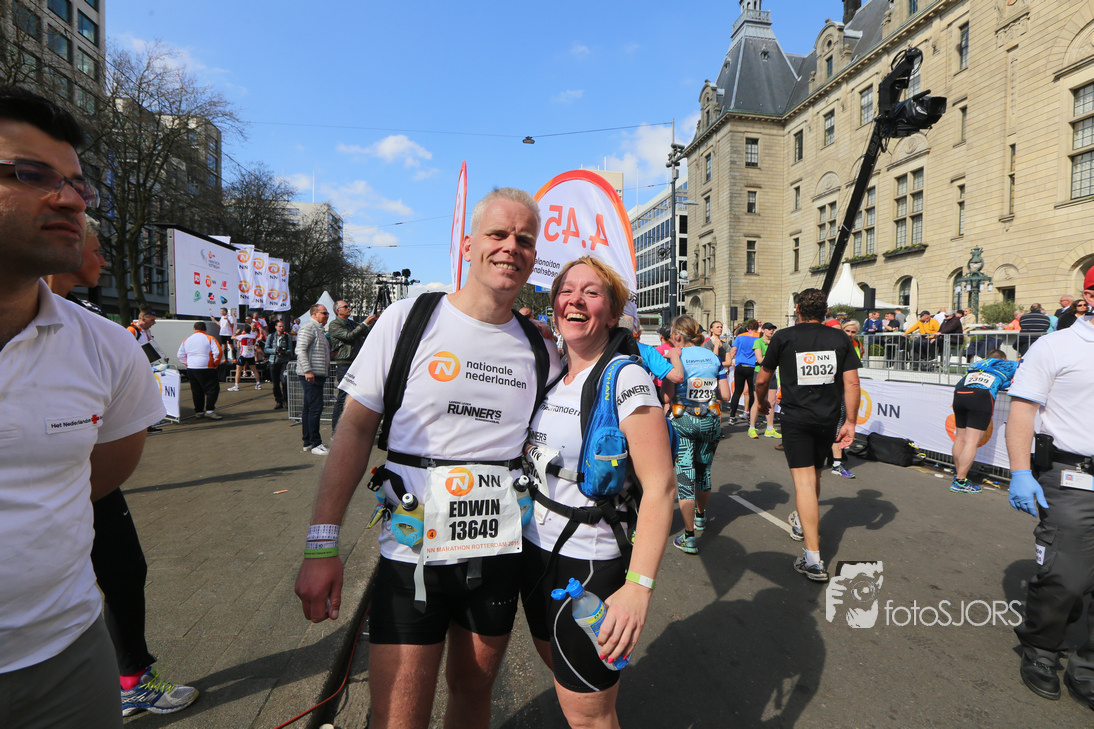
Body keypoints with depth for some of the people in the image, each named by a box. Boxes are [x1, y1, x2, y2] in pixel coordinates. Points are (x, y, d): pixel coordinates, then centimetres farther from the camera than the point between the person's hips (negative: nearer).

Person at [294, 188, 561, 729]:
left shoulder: (541, 350, 2)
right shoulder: (408, 319, -7)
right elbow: (355, 429, -6)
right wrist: (322, 544, -9)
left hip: (499, 554, 3)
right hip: (410, 553, -2)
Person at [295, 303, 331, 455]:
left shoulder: (319, 330, 23)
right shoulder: (308, 328, -9)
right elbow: (300, 350, -18)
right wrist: (308, 370, -23)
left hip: (317, 375, 10)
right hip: (311, 375, -10)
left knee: (308, 408, 12)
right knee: (315, 407, -11)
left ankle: (307, 442, 17)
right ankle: (315, 444, -7)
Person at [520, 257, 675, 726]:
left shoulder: (625, 378, -17)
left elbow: (659, 486, -22)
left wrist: (639, 586, -28)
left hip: (591, 563, -7)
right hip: (534, 548, 7)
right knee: (559, 667, 26)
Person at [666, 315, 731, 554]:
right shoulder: (713, 357, 7)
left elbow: (666, 396, -15)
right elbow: (725, 395, 5)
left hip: (682, 420, -4)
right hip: (711, 420, 5)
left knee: (685, 474, 0)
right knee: (703, 470, 21)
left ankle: (689, 537, 1)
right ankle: (701, 516, 43)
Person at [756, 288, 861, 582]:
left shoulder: (783, 337, -4)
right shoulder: (840, 338, 3)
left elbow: (762, 381, 3)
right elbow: (852, 383, -2)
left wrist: (762, 403, 23)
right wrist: (850, 421, 4)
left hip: (796, 417, -4)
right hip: (828, 418, 4)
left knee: (804, 480, -4)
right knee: (815, 474, 22)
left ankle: (813, 559, -8)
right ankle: (801, 522, 46)